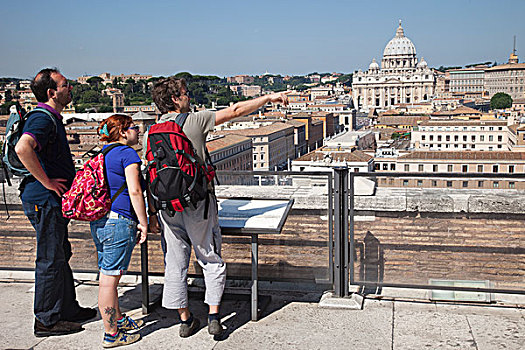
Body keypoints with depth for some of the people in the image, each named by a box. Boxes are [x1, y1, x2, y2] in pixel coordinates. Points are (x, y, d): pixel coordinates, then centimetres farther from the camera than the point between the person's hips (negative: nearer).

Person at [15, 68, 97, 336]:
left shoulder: (52, 118, 17)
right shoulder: (42, 119, -17)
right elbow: (22, 148, -35)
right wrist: (46, 182, -27)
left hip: (52, 200, 11)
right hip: (44, 201, -11)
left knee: (61, 255, 17)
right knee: (50, 259, -2)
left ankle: (68, 309, 30)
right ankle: (47, 321, 9)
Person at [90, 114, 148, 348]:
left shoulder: (103, 154, 17)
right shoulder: (127, 153, -10)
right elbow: (134, 190, -18)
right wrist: (143, 222, -12)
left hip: (98, 221, 9)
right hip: (119, 221, -9)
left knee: (107, 275, 18)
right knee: (109, 279, -2)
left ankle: (118, 319, 35)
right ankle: (112, 335, 8)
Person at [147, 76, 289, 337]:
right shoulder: (194, 121, -8)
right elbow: (235, 111, -5)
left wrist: (152, 213, 11)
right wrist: (269, 98, 5)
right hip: (198, 203, -3)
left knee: (175, 265, 11)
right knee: (211, 261, 11)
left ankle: (185, 320, 20)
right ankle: (213, 316, 11)